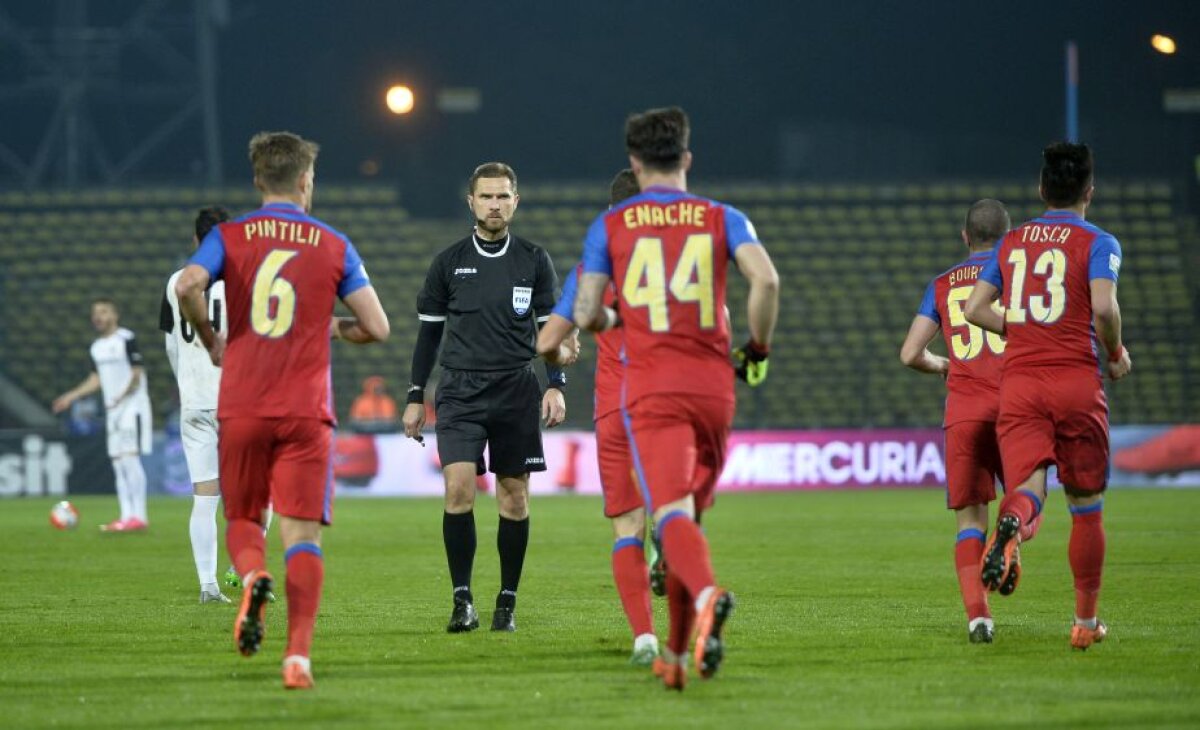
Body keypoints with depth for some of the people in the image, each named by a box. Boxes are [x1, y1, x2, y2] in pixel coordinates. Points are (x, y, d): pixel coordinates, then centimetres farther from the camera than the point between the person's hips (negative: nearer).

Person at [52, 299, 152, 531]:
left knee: (130, 457, -15)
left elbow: (137, 374, -12)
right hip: (112, 409, 8)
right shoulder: (97, 347, 14)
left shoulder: (127, 340, -9)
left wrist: (123, 396, -26)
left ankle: (139, 516, -14)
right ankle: (126, 516, 6)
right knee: (118, 462, 5)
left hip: (132, 405, -8)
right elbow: (96, 380, 22)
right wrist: (71, 397, 16)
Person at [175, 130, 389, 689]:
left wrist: (211, 342, 2)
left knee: (241, 520, 16)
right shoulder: (333, 246, 6)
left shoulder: (229, 237, 5)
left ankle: (253, 577, -18)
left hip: (241, 409, 1)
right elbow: (376, 327, 3)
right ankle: (298, 655, -18)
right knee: (302, 533, -2)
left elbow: (187, 286, -15)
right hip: (306, 411, -1)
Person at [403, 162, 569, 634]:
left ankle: (507, 603, 11)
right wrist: (415, 398, 8)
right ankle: (462, 599, -9)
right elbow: (429, 331, 12)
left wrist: (555, 386, -5)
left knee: (514, 496, 2)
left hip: (516, 392, 0)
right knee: (458, 488, -15)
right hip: (460, 392, 0)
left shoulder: (534, 261, 6)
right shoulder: (448, 263, 7)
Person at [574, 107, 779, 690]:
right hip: (713, 386, 2)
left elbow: (586, 316, 3)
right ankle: (677, 652, 20)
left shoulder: (610, 225, 6)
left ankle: (707, 593, -48)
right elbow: (766, 279, -10)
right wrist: (758, 347, 5)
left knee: (672, 513, -16)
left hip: (651, 389, -2)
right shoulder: (722, 219, 7)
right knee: (689, 514, 17)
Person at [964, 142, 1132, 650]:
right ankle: (1085, 621, 16)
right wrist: (1117, 354, 1)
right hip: (1077, 380, -3)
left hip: (1018, 381, 3)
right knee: (1086, 504, 10)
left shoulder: (1012, 242, 13)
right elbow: (1103, 306, -16)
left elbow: (976, 308, 9)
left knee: (1028, 486, -9)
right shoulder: (1097, 243, -1)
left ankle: (1011, 523, -48)